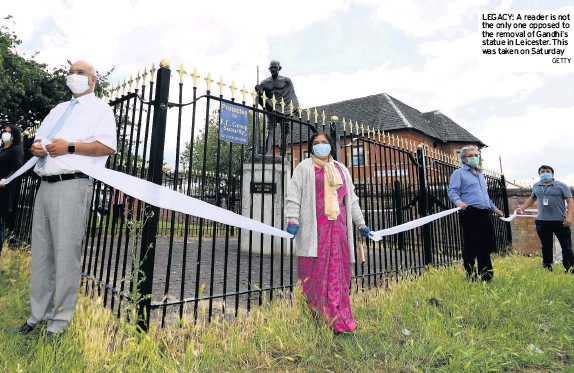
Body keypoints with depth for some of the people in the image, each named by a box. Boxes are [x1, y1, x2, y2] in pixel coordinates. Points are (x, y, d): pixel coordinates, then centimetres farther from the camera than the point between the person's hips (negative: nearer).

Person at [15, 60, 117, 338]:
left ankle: (60, 320, 5)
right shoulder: (59, 109, 27)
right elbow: (38, 138, 29)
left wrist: (69, 147, -15)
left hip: (72, 185, -8)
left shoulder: (99, 108, 3)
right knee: (41, 251, 11)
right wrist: (37, 146, 6)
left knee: (65, 253, -5)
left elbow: (108, 147, -11)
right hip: (45, 186, 8)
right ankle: (39, 313, 23)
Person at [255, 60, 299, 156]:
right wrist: (258, 91, -14)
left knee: (284, 134, 0)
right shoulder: (265, 83, 12)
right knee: (270, 132, -16)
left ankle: (283, 156, 5)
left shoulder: (287, 81, 11)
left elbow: (293, 95, 11)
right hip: (271, 111, -1)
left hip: (284, 111, 1)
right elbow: (259, 97, 7)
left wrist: (296, 107, 1)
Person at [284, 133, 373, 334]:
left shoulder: (341, 170, 21)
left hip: (337, 226, 4)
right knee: (315, 270, -4)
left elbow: (351, 198, 23)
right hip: (314, 226, -4)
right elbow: (294, 195, -4)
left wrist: (361, 224, 21)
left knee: (338, 271, 4)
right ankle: (315, 317, 7)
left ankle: (339, 320, 12)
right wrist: (292, 220, -16)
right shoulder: (304, 167, 6)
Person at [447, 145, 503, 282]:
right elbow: (452, 191, -12)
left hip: (484, 214, 8)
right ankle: (471, 278, 4)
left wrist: (494, 209, 32)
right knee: (471, 248, -4)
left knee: (486, 247, 11)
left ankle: (486, 277, 22)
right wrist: (458, 201, -31)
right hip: (470, 214, -8)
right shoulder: (459, 173, 1)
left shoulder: (480, 174, 26)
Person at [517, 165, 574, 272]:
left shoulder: (561, 186, 0)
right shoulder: (536, 186, 12)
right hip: (542, 221, 3)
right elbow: (532, 198, 27)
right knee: (546, 247, 10)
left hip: (560, 221, -3)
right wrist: (522, 208, 17)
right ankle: (547, 269, 19)